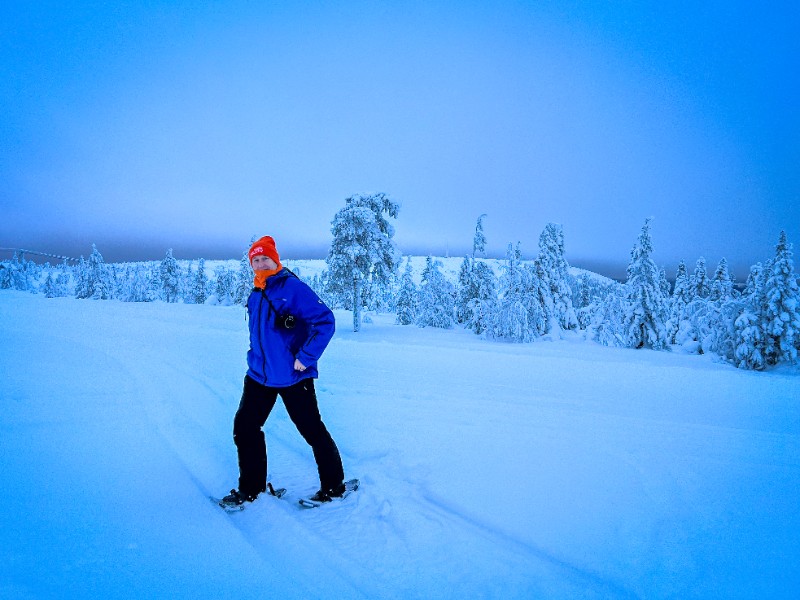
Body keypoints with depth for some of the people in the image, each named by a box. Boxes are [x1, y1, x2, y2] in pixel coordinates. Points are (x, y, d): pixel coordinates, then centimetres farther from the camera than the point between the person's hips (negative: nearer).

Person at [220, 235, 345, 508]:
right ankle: (250, 487, 27)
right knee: (244, 427, 9)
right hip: (259, 375, 8)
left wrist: (306, 357, -21)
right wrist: (255, 357, 18)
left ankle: (334, 486, 22)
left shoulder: (292, 287, -14)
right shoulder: (255, 295, 10)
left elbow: (325, 321, -20)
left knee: (312, 431, 3)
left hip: (293, 377, -7)